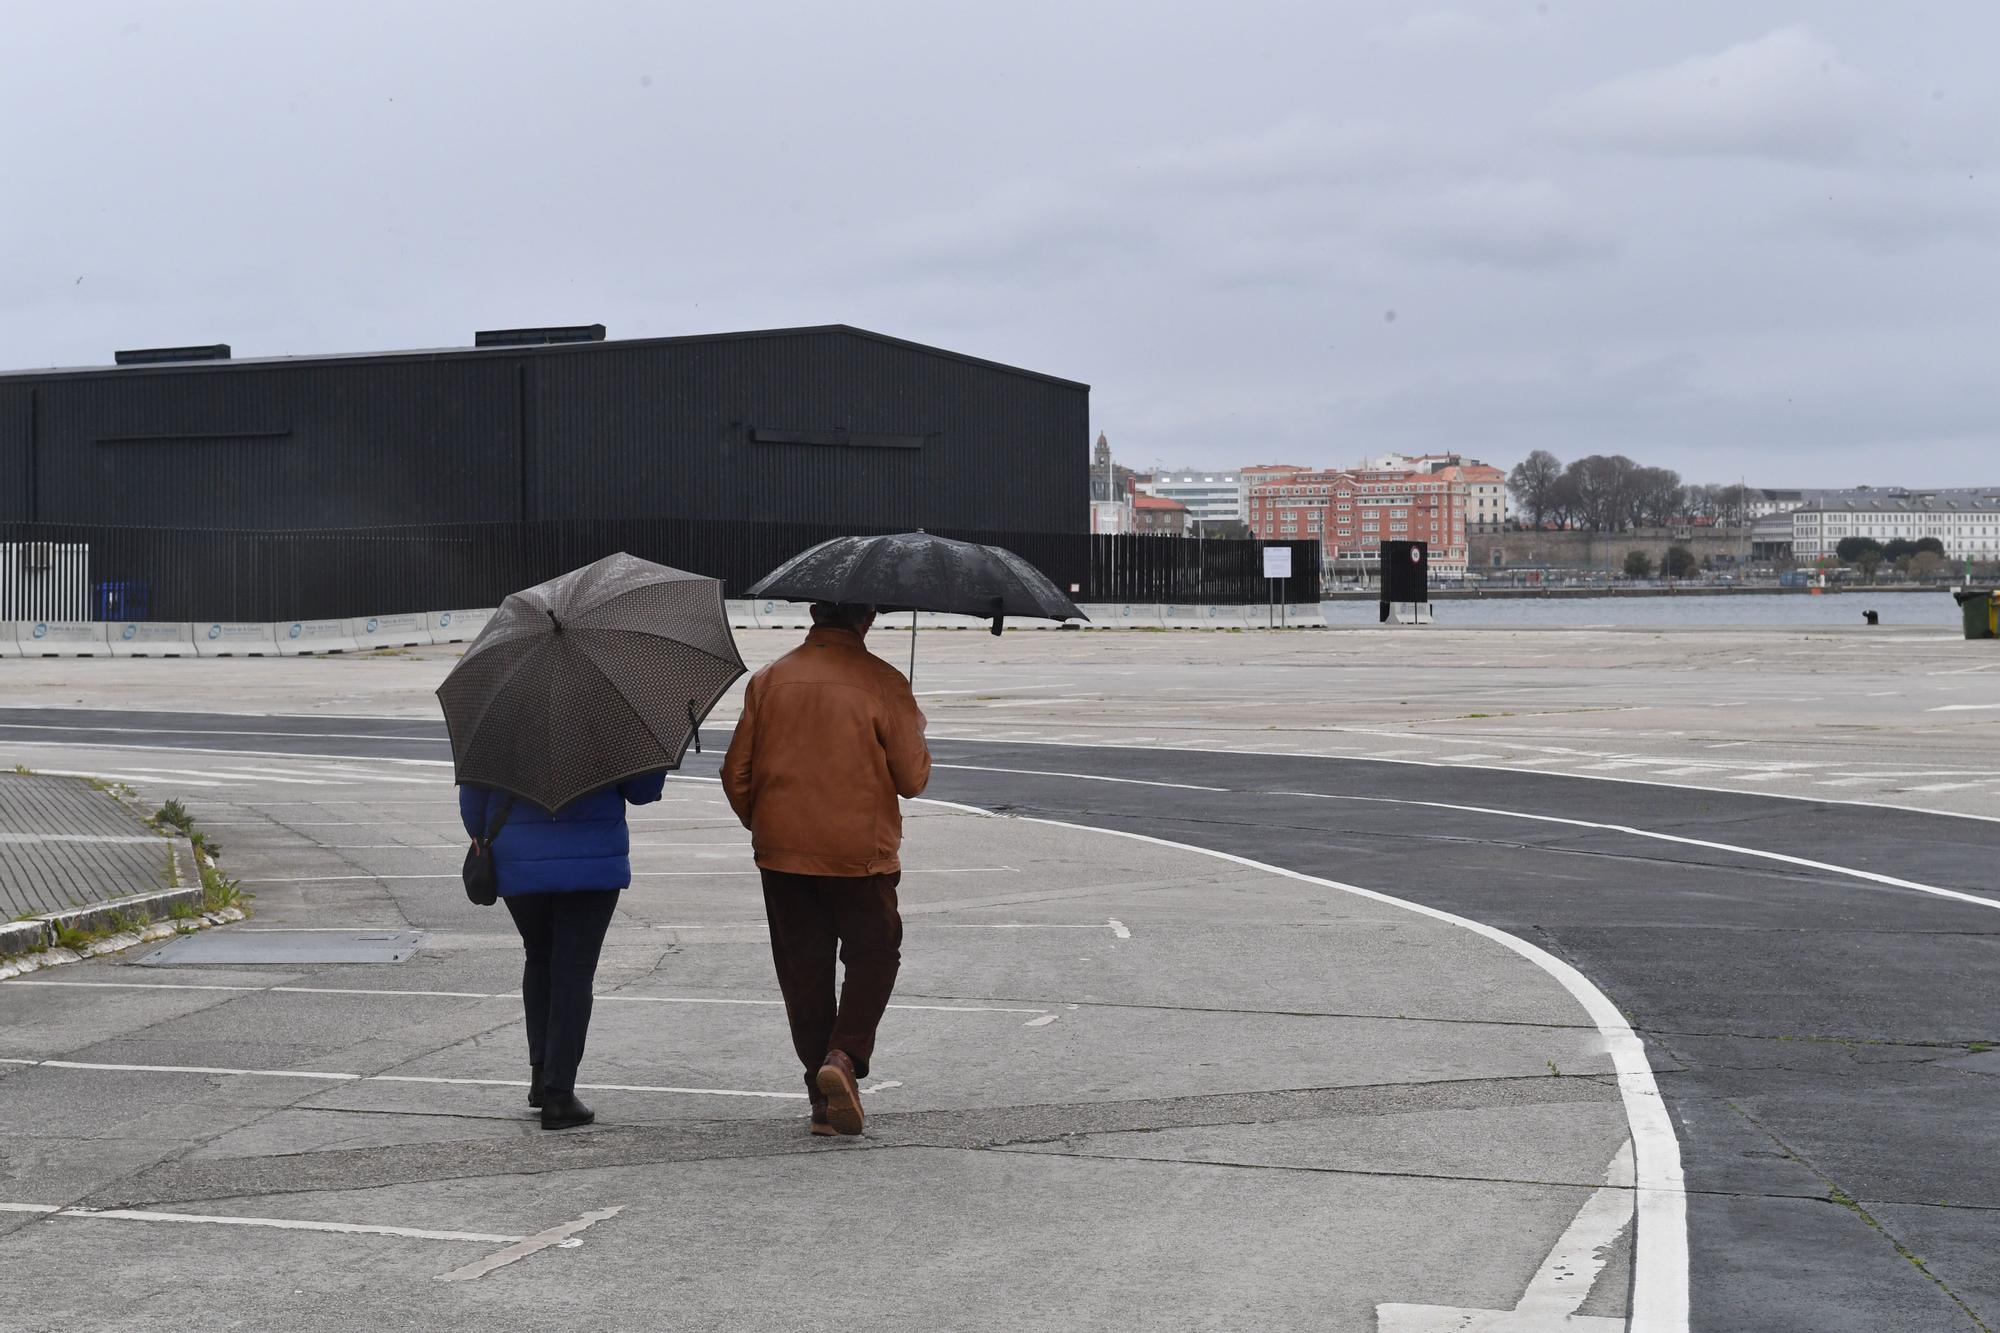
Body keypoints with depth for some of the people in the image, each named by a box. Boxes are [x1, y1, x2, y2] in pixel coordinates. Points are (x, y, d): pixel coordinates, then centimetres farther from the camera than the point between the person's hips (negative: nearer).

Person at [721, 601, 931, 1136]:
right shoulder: (882, 683, -8)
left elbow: (737, 773, 5)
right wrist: (915, 733, 16)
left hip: (781, 851, 3)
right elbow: (913, 778, -5)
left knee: (803, 967, 11)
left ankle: (823, 1099, 12)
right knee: (873, 953, 13)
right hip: (860, 851, -3)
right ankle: (845, 1057, -9)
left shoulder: (769, 680, 2)